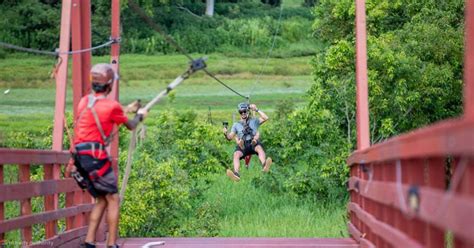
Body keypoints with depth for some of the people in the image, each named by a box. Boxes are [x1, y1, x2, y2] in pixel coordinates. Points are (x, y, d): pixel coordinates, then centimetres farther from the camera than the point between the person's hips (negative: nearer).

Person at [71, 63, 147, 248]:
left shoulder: (84, 101, 11)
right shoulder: (112, 106, -8)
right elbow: (130, 126, 8)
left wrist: (126, 110, 34)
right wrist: (140, 115, 28)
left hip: (80, 156, 7)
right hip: (96, 156, -7)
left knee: (101, 199, 15)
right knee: (113, 199, 1)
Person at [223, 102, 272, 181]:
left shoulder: (254, 121, 25)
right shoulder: (236, 124, 27)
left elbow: (265, 118, 11)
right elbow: (230, 137, 20)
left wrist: (256, 110, 9)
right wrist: (226, 134, -2)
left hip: (254, 142, -1)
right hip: (243, 145, 1)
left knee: (259, 148, -37)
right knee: (236, 154, -32)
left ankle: (264, 166, -65)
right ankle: (236, 174, -54)